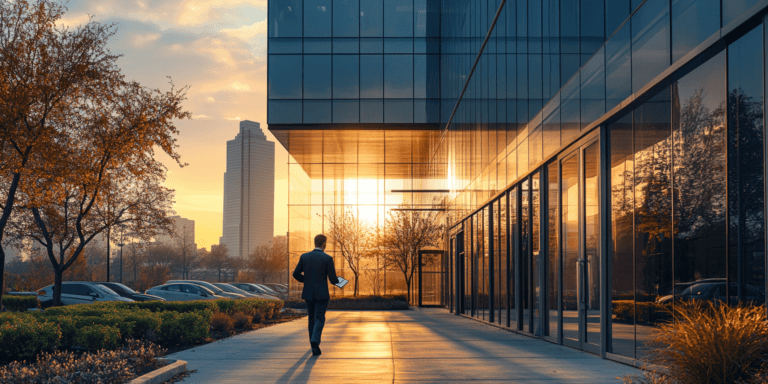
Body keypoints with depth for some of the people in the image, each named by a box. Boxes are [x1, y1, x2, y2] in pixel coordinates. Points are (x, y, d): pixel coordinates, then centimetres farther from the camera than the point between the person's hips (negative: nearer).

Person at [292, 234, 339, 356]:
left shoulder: (304, 257, 2)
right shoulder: (328, 258, -8)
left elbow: (296, 274, 2)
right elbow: (333, 280, -7)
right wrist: (336, 280, 17)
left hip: (308, 294, 4)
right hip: (322, 294, -4)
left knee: (312, 318, 16)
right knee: (319, 319, -1)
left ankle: (314, 345, 24)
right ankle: (315, 341, -23)